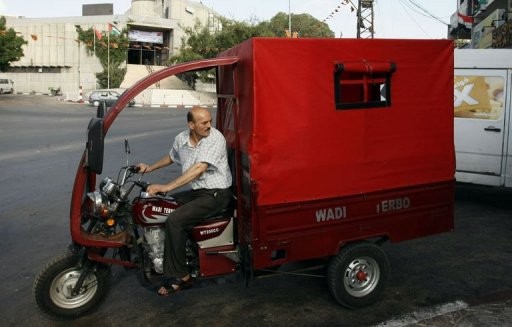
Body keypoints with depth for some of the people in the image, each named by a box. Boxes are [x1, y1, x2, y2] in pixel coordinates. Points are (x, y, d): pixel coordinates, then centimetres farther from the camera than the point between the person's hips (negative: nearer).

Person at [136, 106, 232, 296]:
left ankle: (178, 277, -11)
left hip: (217, 194, -8)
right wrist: (149, 168, 24)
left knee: (175, 220, -22)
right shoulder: (181, 139, 4)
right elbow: (172, 157, 28)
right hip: (197, 191, 8)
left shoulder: (216, 138, -18)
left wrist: (166, 187, -29)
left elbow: (199, 169, -27)